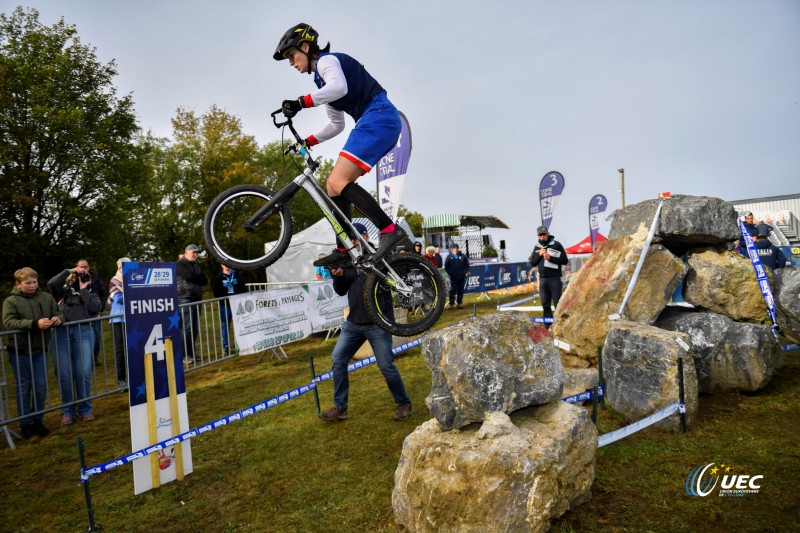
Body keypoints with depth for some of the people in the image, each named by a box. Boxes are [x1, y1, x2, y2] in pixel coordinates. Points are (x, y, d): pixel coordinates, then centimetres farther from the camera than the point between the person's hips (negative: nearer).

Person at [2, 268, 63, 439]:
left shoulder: (46, 298, 0)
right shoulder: (11, 301, -7)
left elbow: (58, 314, 9)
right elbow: (8, 322, -18)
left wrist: (58, 319, -16)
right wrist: (35, 324, -30)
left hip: (40, 350, 2)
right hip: (19, 351, -2)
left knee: (41, 387, 7)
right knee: (23, 388, 9)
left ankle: (38, 421, 23)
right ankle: (25, 423, 21)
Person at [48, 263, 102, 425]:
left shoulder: (91, 294, 20)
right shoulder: (64, 291, 19)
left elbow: (95, 308, 0)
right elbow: (51, 283, -2)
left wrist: (83, 290, 5)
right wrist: (70, 270, 2)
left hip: (83, 331, 0)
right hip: (61, 332, 0)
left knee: (83, 372, -4)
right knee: (65, 374, -1)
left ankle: (85, 409, 8)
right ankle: (67, 411, 9)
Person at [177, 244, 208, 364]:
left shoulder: (196, 266, 21)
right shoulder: (180, 265, -2)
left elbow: (205, 281, 11)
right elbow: (189, 276, -19)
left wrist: (194, 278, -6)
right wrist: (199, 278, -1)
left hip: (196, 299, 7)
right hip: (185, 299, -7)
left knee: (195, 328, 6)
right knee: (188, 328, -11)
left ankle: (191, 353, 12)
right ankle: (186, 355, -8)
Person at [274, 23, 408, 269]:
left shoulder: (327, 60, 0)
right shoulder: (323, 80, 27)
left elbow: (339, 87, -24)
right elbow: (336, 125, 31)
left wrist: (300, 102, -25)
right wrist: (306, 142, 21)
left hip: (379, 116, -10)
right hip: (373, 123, 10)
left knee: (338, 182, -22)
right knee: (333, 185, 5)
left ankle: (390, 230, -23)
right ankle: (345, 248, 7)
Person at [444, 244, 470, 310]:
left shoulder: (462, 256, 5)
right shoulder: (449, 257, 1)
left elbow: (467, 265, 10)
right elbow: (446, 267, 2)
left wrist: (466, 272, -4)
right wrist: (450, 273, -7)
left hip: (462, 277, 2)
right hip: (453, 277, -2)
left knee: (461, 291, 8)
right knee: (453, 291, -3)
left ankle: (459, 303, 18)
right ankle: (451, 304, 2)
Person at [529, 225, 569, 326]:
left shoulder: (556, 245, -2)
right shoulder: (537, 247, 13)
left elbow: (565, 260, -6)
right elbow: (532, 263, 12)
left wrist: (550, 258, -15)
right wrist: (539, 255, -4)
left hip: (555, 279, -5)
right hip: (542, 279, 5)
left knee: (558, 304, -3)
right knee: (545, 305, 7)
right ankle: (548, 327, 13)